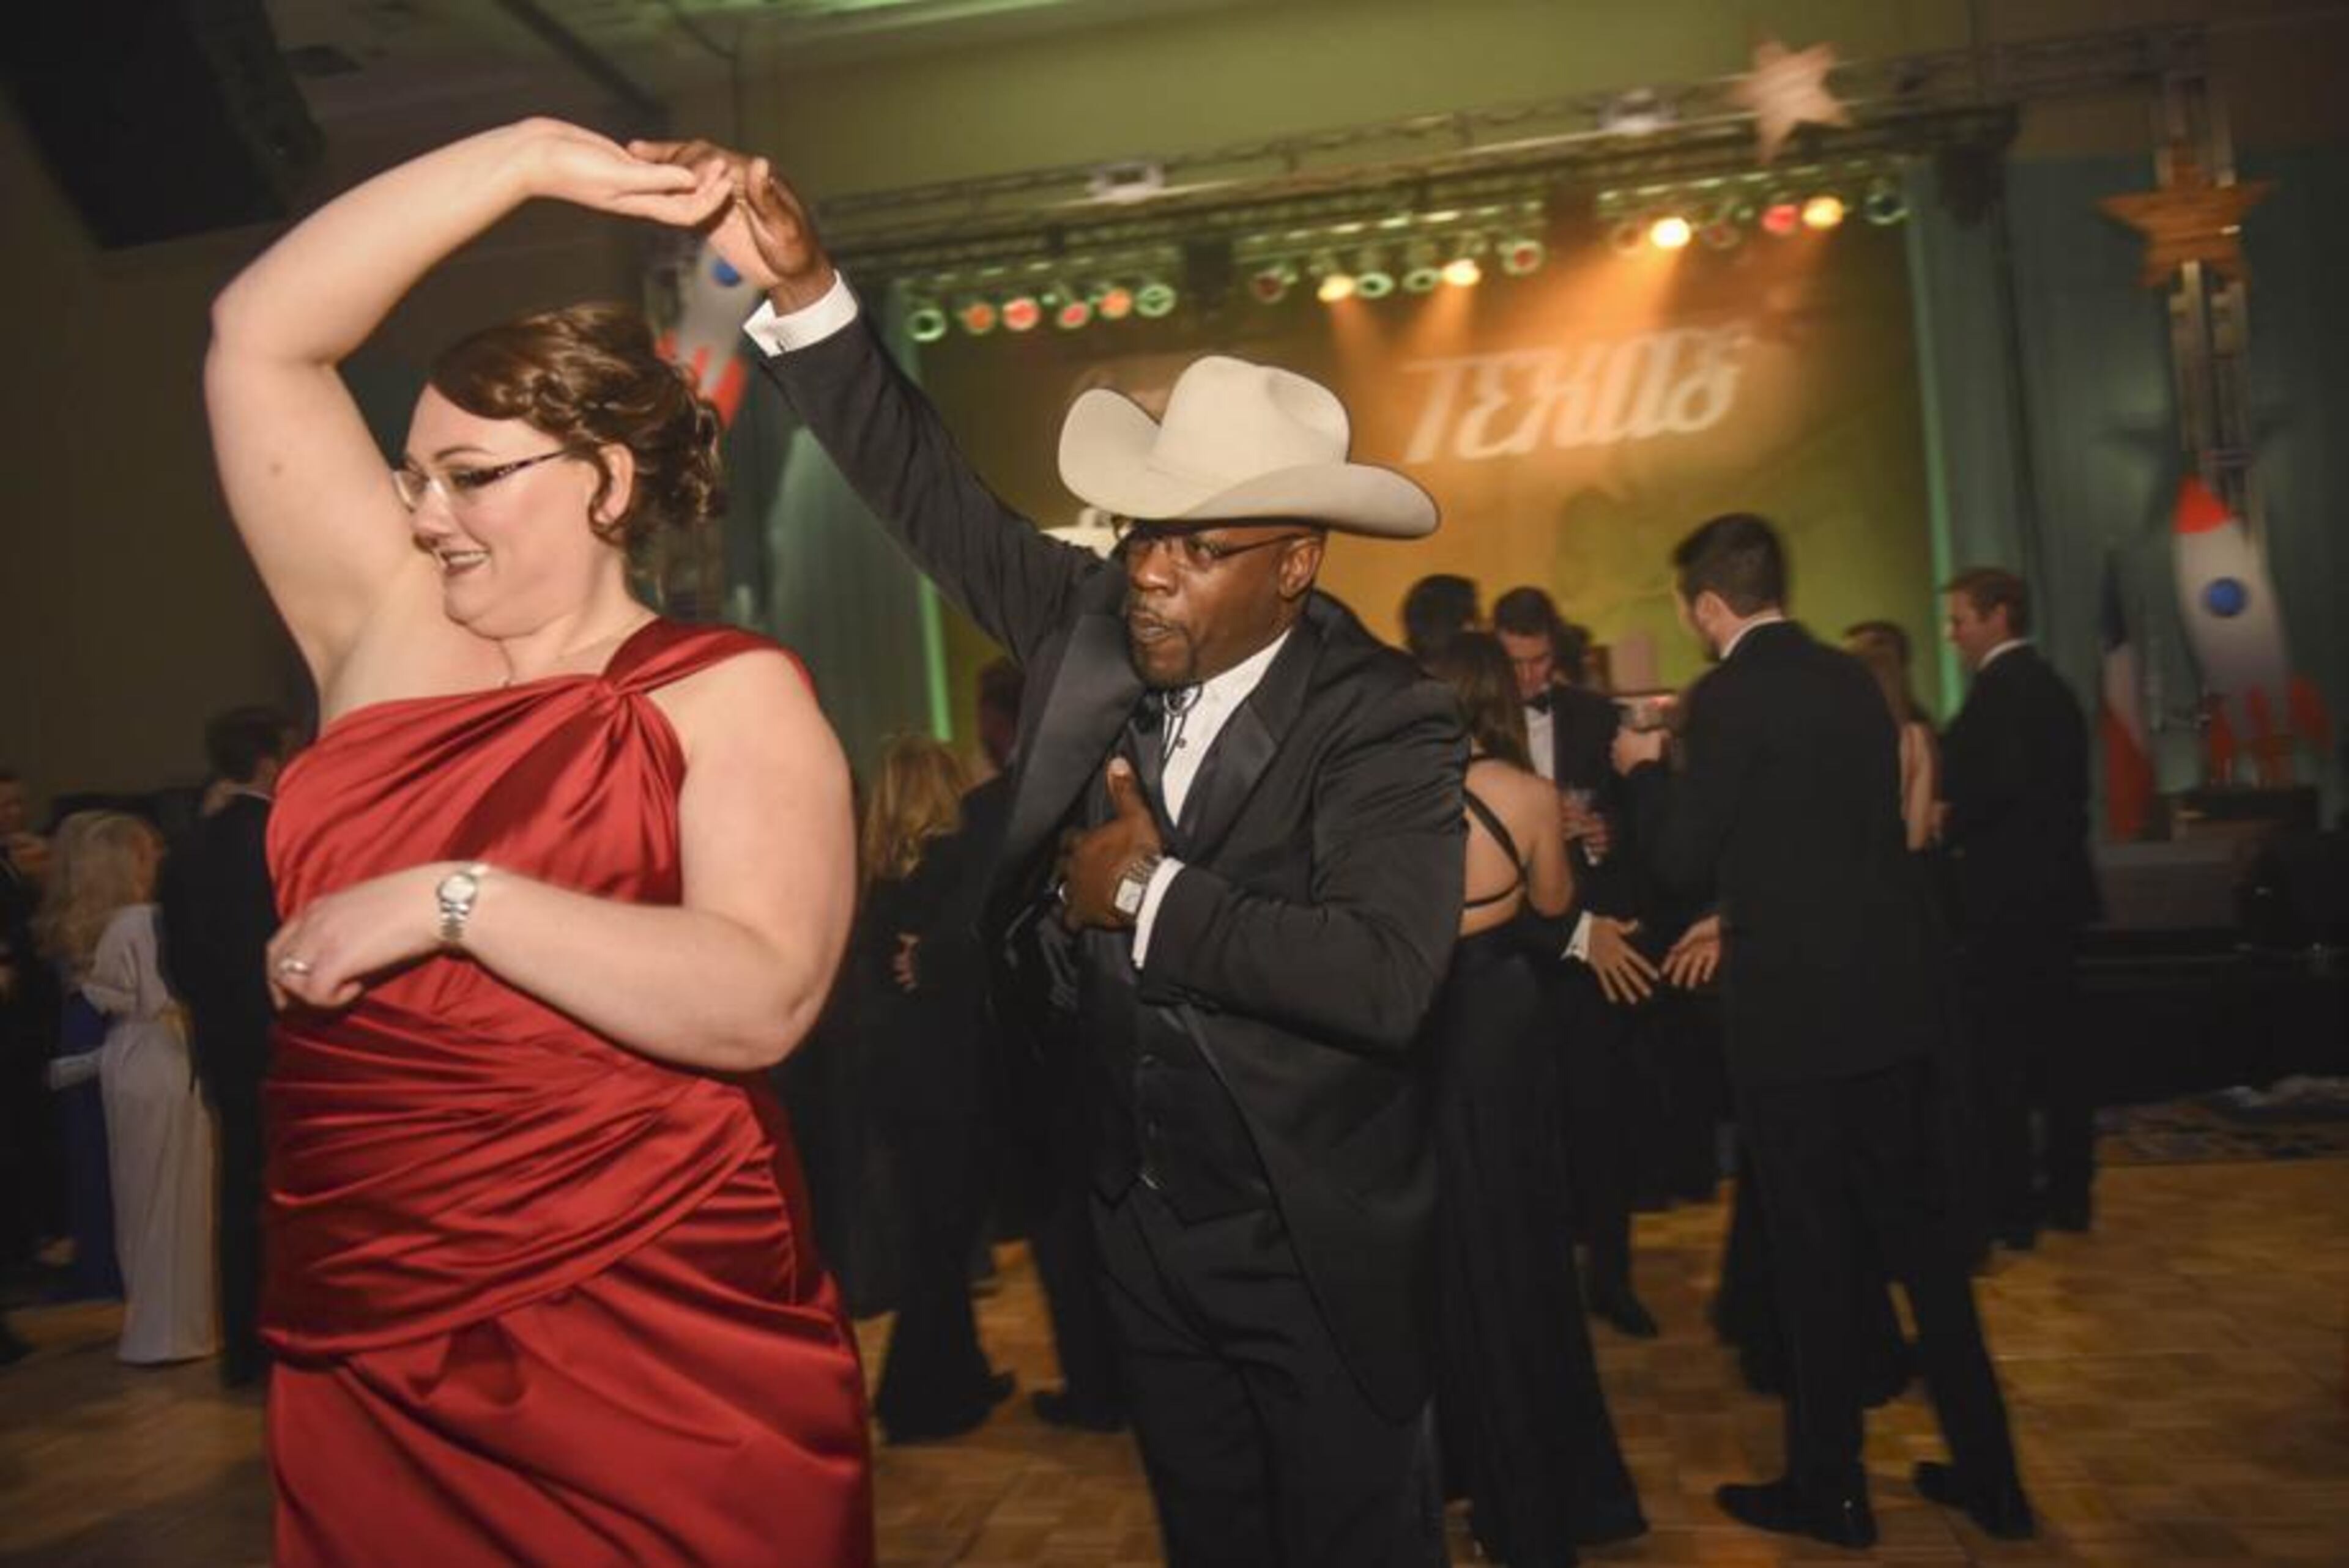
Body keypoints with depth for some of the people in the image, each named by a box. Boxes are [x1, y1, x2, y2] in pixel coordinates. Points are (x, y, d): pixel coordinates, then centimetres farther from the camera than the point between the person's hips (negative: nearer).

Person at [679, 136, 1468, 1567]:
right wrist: (804, 292, -18)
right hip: (1143, 1226, 5)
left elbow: (1385, 977, -33)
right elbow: (928, 496, -7)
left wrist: (1152, 897, -26)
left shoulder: (1383, 725, -21)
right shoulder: (1094, 627, -6)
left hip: (1317, 1251, -5)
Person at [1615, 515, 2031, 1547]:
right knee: (1919, 1236, 16)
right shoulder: (1852, 680, 8)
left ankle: (1829, 1487, 18)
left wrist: (1647, 769, 5)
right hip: (1890, 994, 7)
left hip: (1795, 1008, -7)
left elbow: (1685, 859, -12)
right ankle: (1986, 1471, 26)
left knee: (1815, 1255, 5)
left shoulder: (1729, 697, -15)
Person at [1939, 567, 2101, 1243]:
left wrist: (1950, 823, -10)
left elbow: (2004, 782, -26)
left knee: (1998, 1056, -4)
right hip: (2053, 887, 10)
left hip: (2006, 894, -10)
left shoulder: (2001, 686, -13)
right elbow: (2057, 788, 17)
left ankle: (2010, 1207, 0)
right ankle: (2068, 1192, 20)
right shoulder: (2051, 685, 16)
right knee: (2055, 1044, 13)